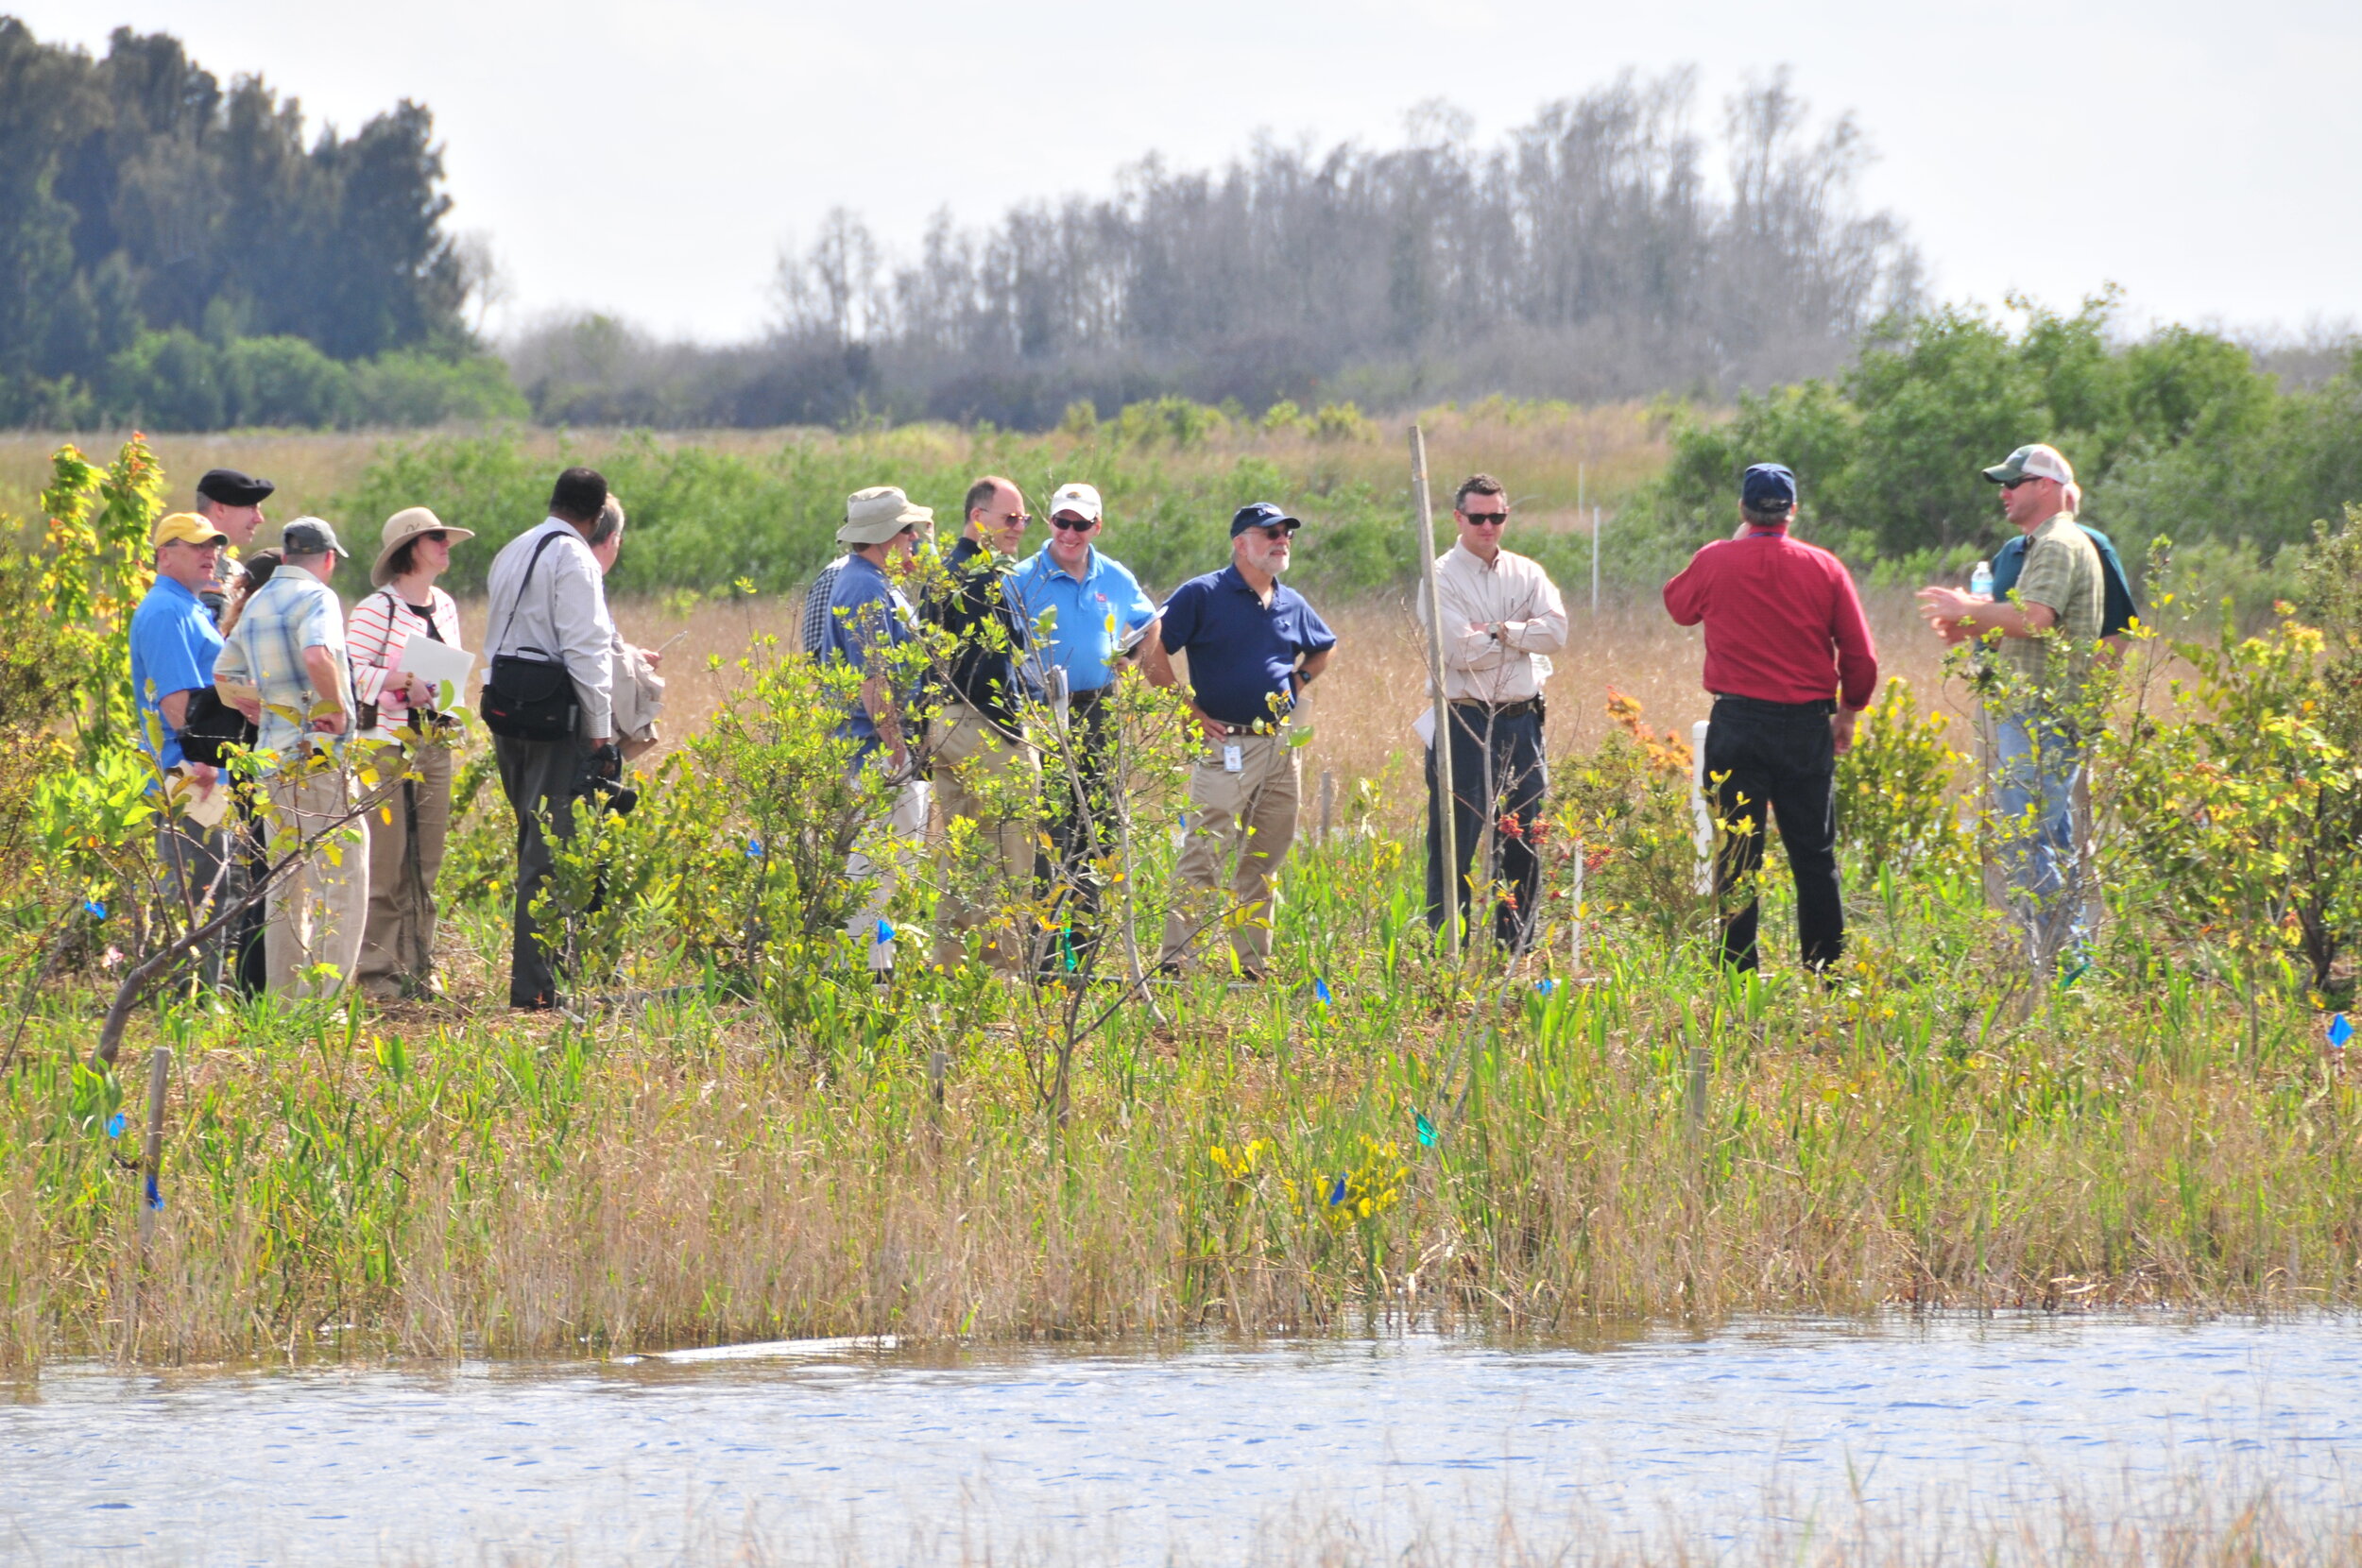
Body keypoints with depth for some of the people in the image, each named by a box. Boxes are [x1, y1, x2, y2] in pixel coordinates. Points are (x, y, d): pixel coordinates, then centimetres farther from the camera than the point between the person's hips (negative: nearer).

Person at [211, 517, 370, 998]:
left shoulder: (256, 603, 17)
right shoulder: (316, 597, -8)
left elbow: (225, 676, 24)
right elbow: (318, 655, -28)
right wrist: (337, 707, -15)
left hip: (273, 755, 8)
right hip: (318, 753, -8)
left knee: (286, 884, 14)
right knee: (342, 877, -6)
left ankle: (283, 995, 15)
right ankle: (326, 996, -13)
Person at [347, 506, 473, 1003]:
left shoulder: (445, 608, 14)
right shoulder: (376, 609, -8)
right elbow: (348, 671, -15)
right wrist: (402, 682, -20)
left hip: (434, 746, 7)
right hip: (386, 746, -7)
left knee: (426, 864, 7)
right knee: (385, 862, -6)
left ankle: (419, 966, 13)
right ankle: (376, 970, -3)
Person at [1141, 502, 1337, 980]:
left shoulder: (1291, 605, 14)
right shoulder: (1202, 595, -5)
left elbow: (1325, 648, 34)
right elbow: (1152, 655, -9)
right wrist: (1189, 711, -9)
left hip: (1280, 747, 7)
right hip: (1224, 747, -6)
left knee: (1264, 863, 11)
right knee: (1203, 855, -12)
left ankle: (1254, 962, 19)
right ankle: (1173, 960, -13)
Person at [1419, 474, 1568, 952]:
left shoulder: (1526, 573, 11)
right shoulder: (1442, 577, -3)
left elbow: (1556, 630, -5)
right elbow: (1462, 651, -15)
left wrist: (1498, 631, -12)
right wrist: (1523, 636, -5)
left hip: (1521, 720, 5)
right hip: (1465, 722, -5)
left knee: (1524, 842, 8)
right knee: (1453, 846, -4)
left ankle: (1516, 950, 15)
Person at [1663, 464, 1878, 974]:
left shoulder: (1715, 562, -3)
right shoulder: (1825, 569, -1)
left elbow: (1677, 604, 19)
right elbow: (1861, 657, 1)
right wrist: (1848, 711, 18)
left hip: (1737, 723, -1)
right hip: (1807, 727, 1)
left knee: (1737, 856, 3)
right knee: (1815, 857, 8)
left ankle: (1738, 975, 0)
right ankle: (1827, 975, 11)